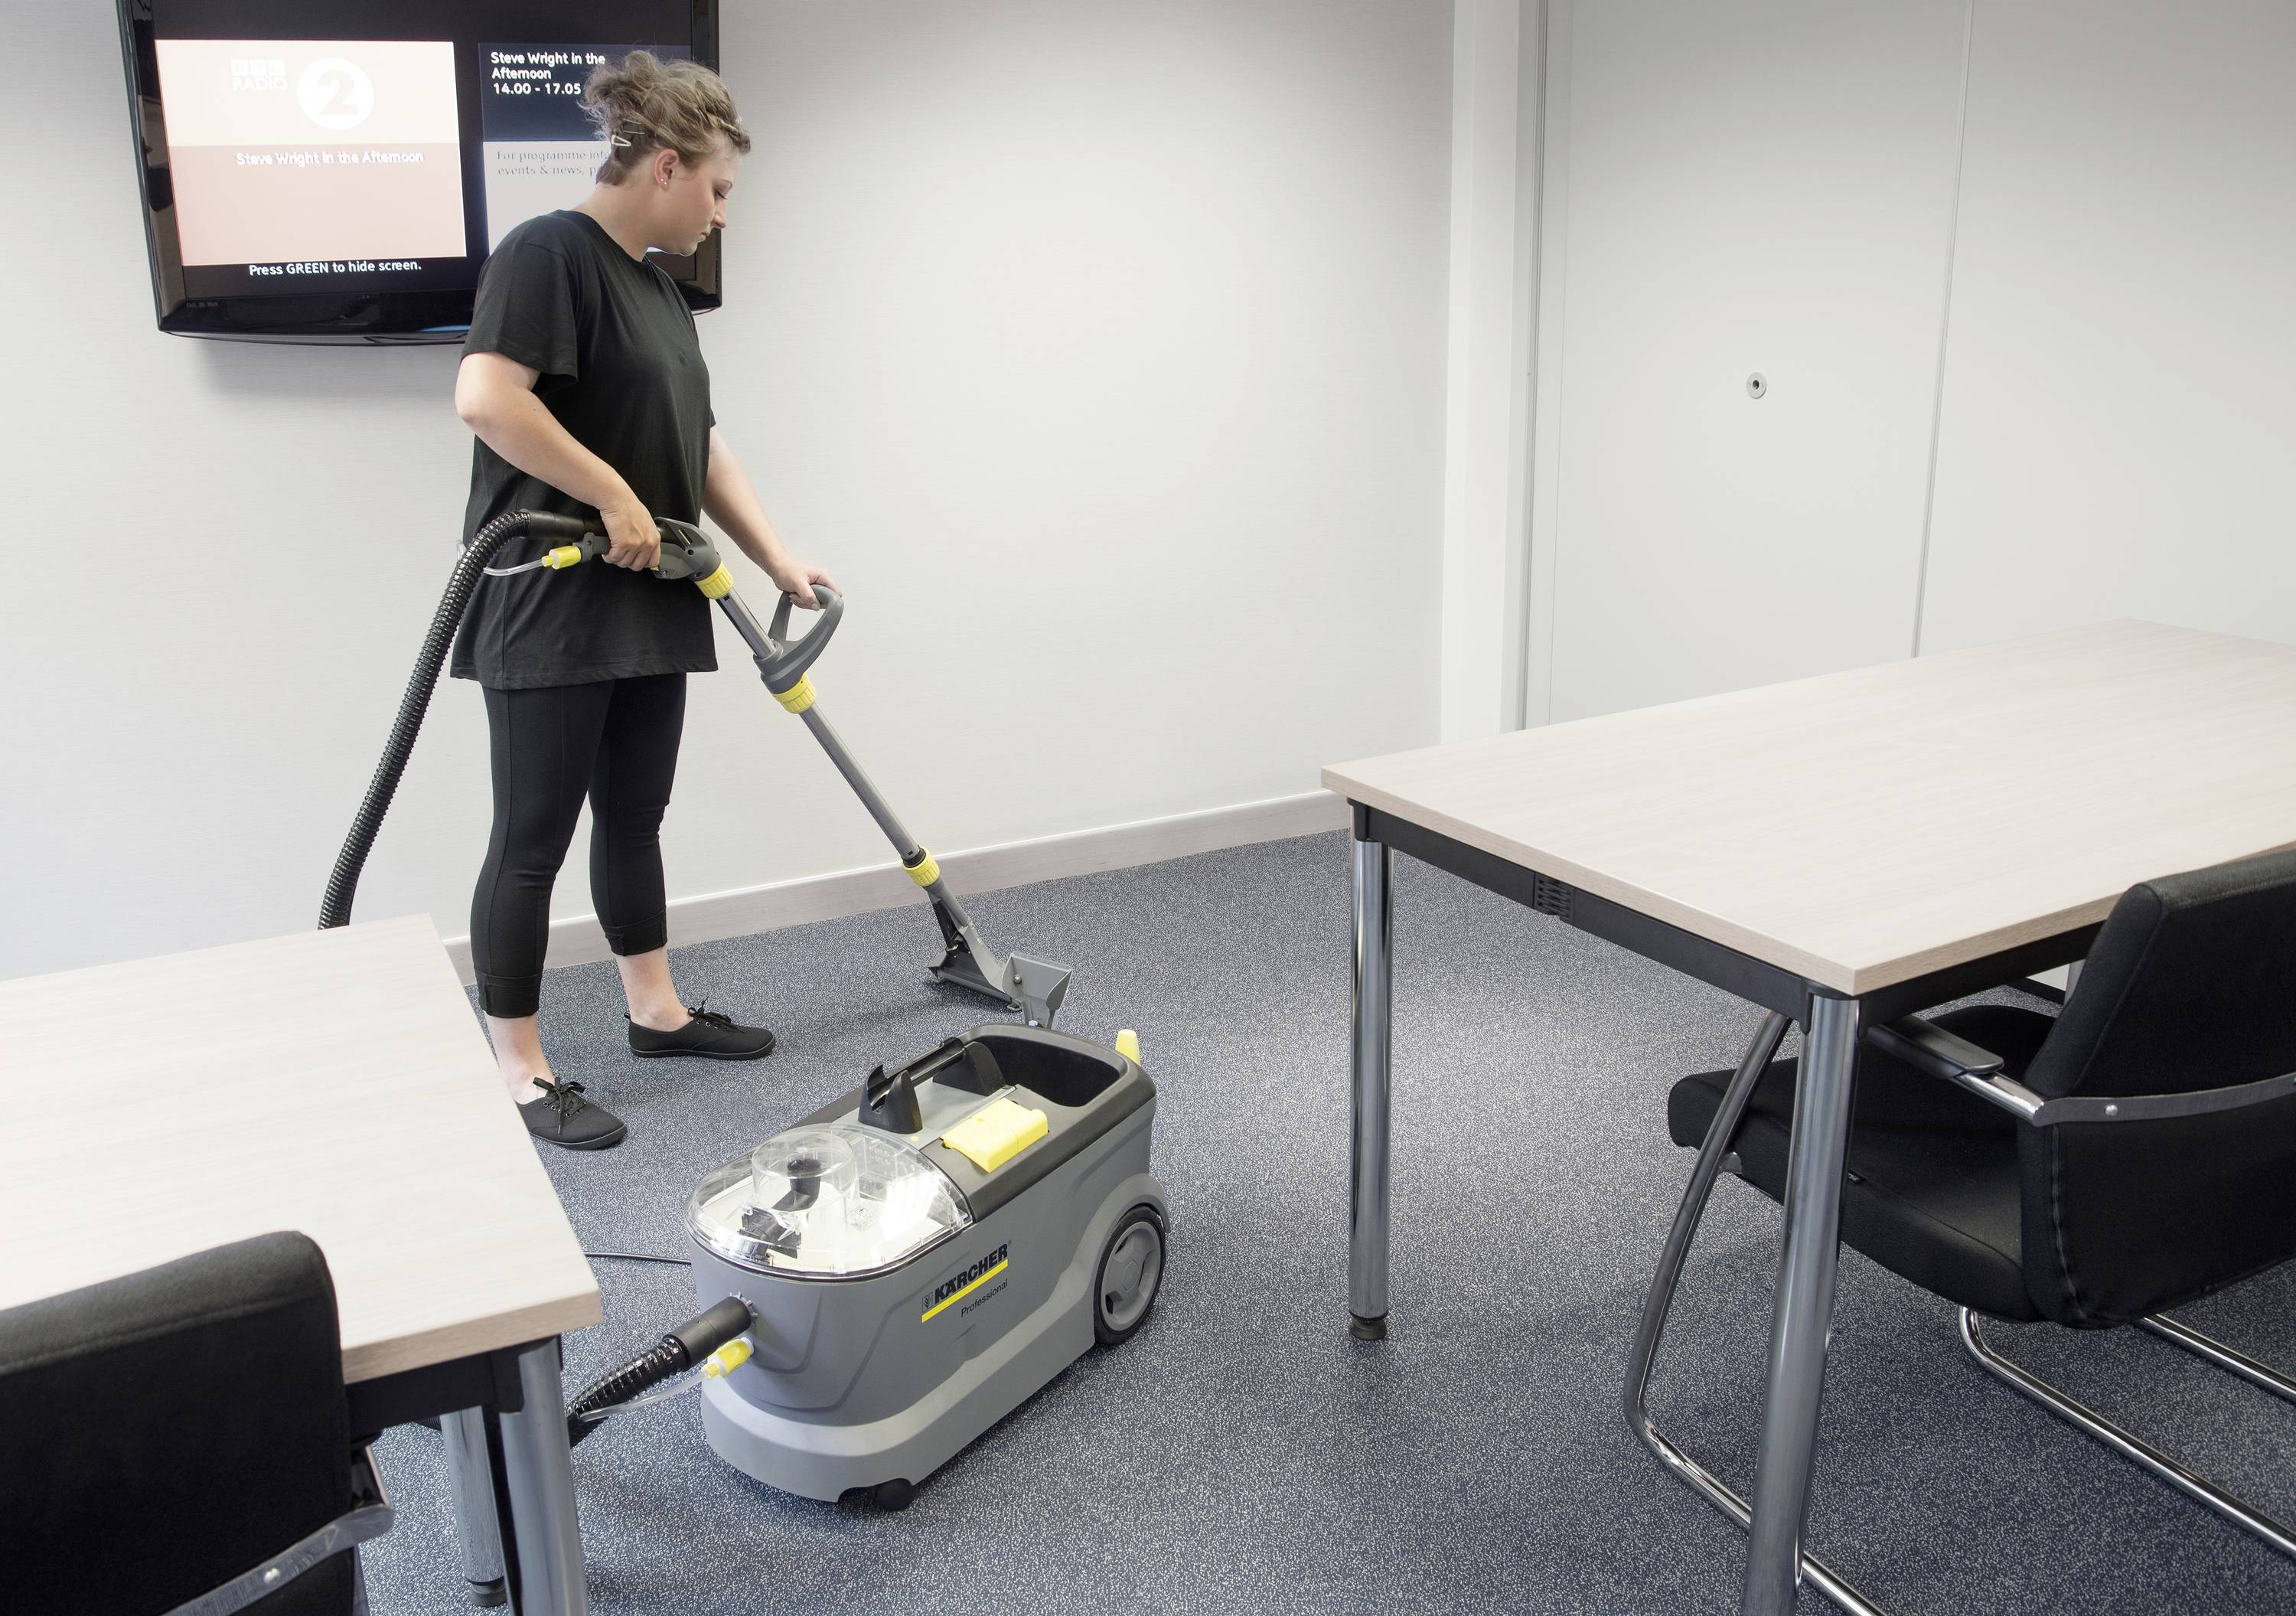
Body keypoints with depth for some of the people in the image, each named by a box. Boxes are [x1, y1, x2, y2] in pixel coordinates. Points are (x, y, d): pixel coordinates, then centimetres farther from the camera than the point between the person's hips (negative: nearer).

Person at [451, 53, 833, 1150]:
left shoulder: (655, 284, 16)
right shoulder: (550, 252, -13)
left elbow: (700, 447, 18)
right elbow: (485, 396, -26)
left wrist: (781, 561, 12)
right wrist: (612, 497, -20)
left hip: (649, 612, 9)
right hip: (551, 616, -9)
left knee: (635, 819, 17)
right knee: (534, 840, -1)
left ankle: (656, 1011, 30)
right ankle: (518, 1072, 9)